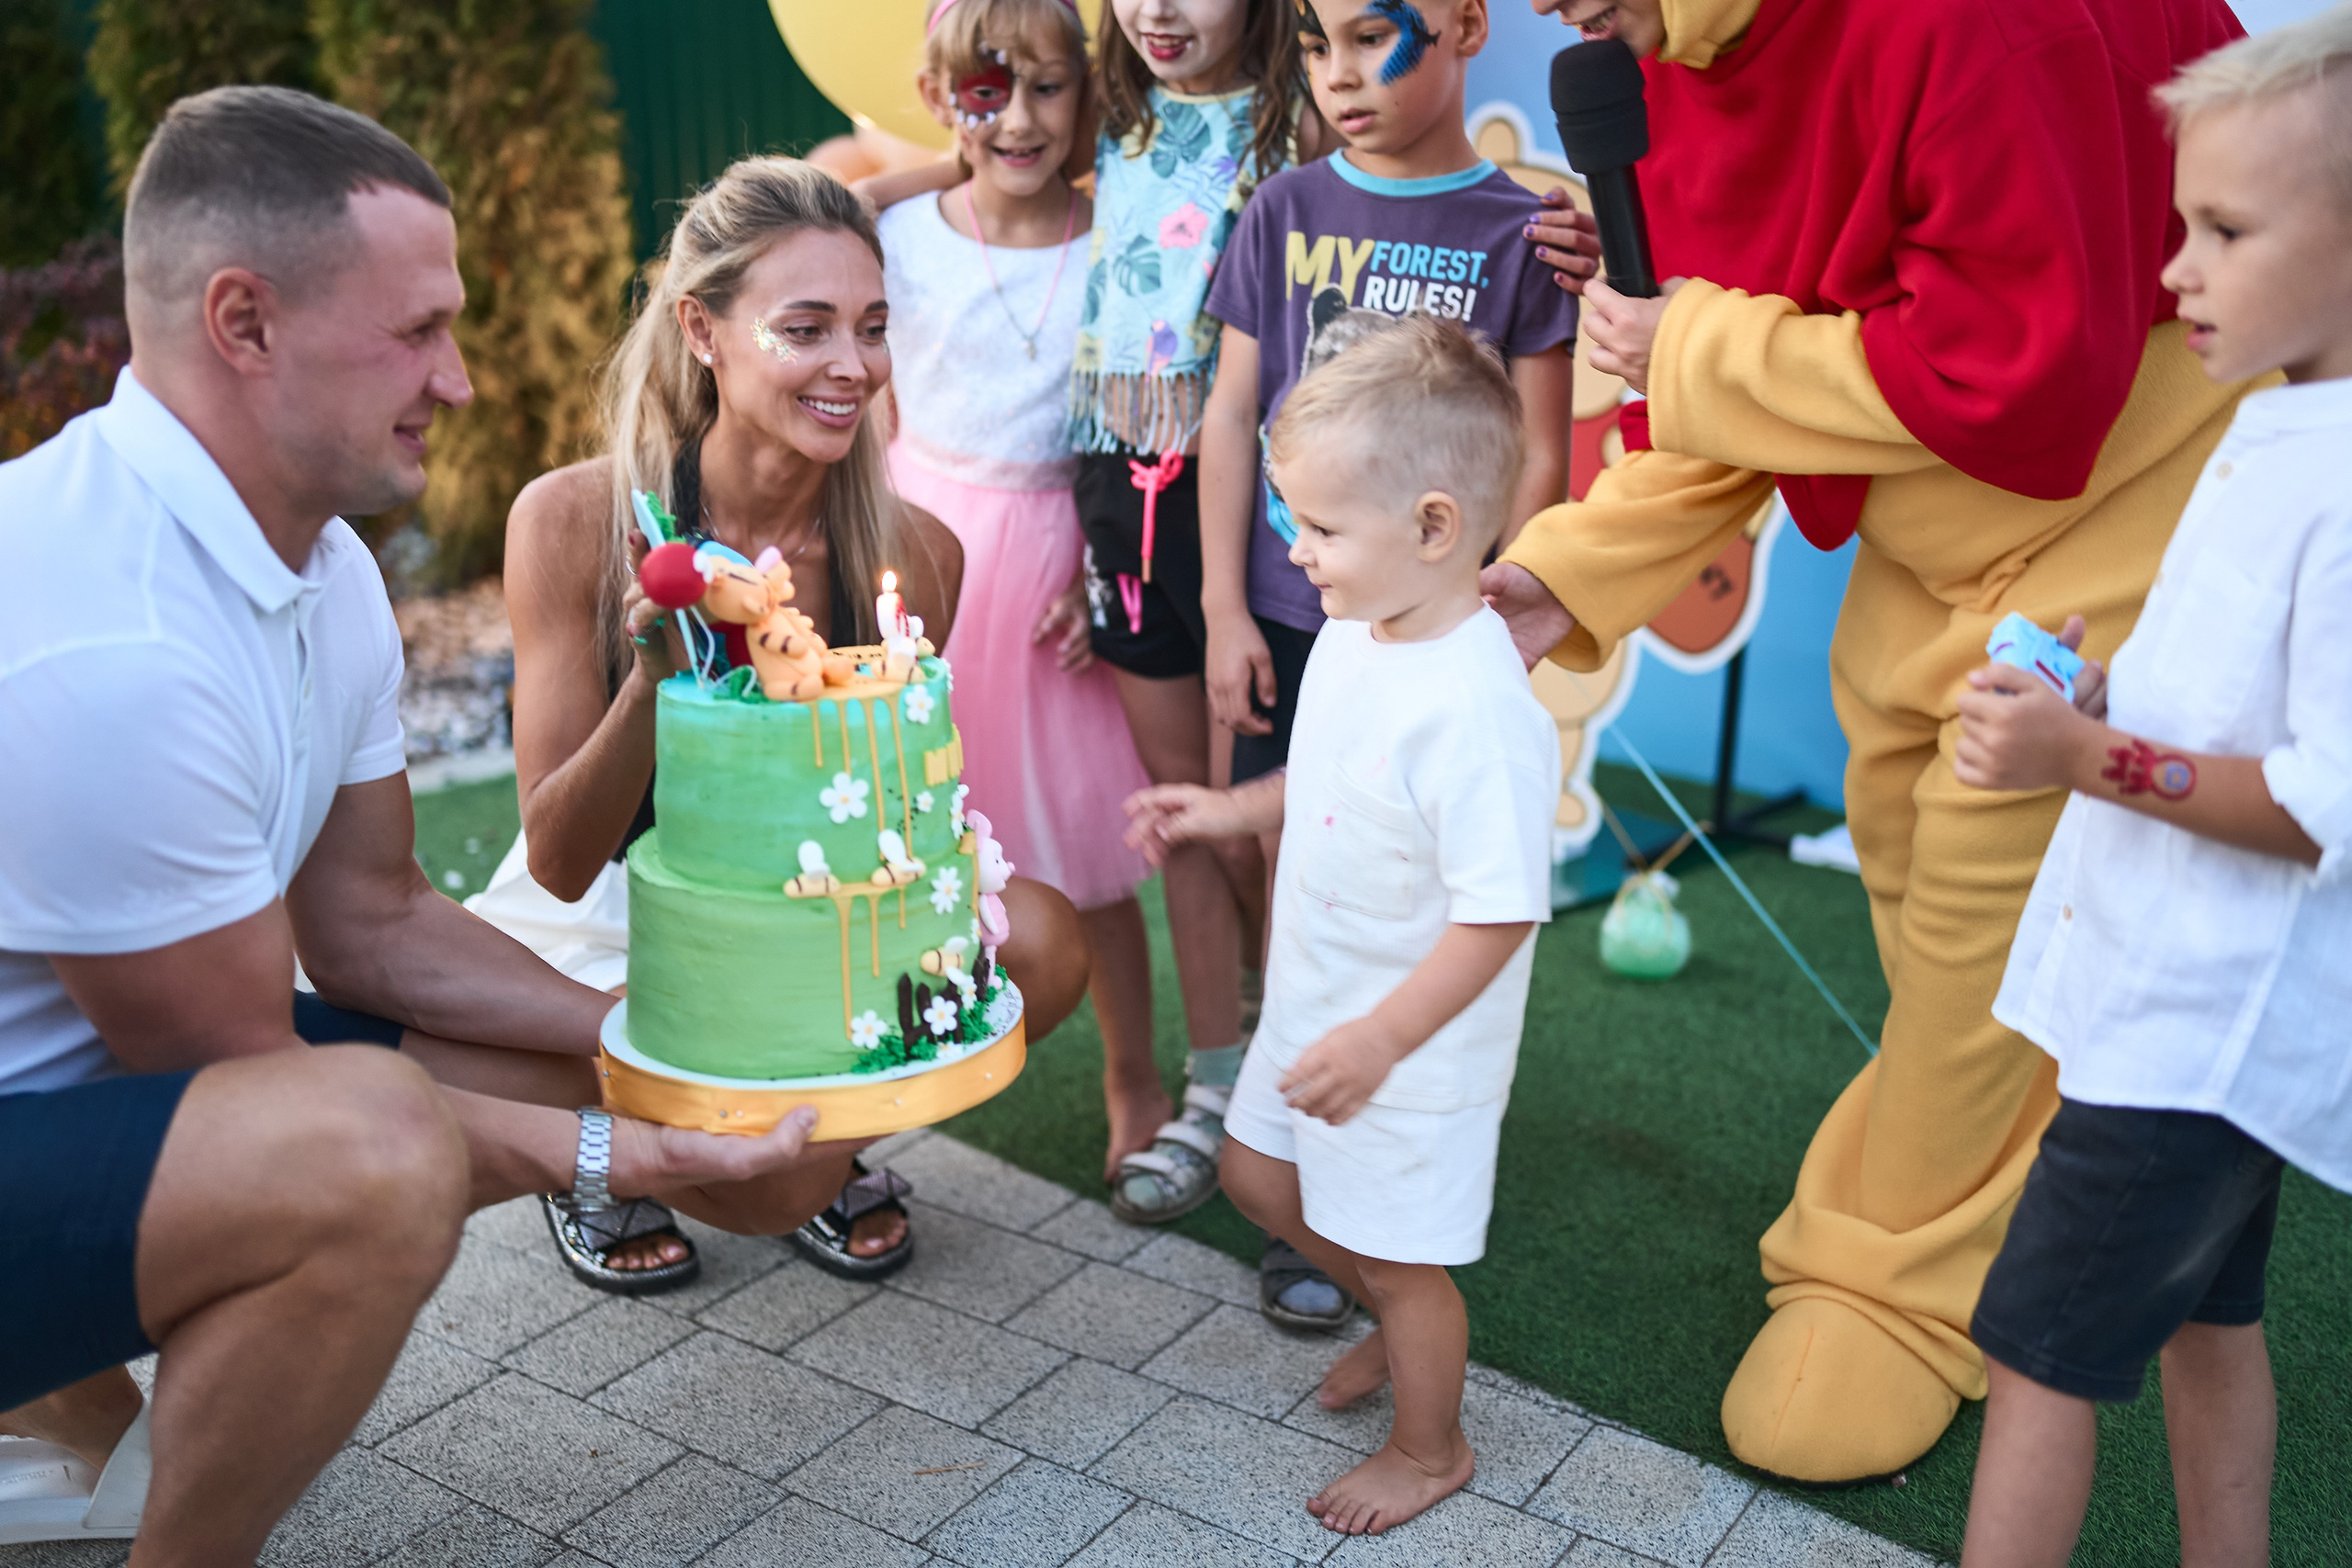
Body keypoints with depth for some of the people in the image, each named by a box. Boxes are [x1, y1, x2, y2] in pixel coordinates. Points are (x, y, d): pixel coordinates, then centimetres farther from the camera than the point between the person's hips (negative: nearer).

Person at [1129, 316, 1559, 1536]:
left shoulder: (1477, 707, -33)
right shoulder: (1350, 634, -5)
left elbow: (1497, 915, -30)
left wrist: (1377, 1042, -28)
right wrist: (1236, 809, 7)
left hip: (1413, 1044, -9)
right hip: (1313, 1003, 9)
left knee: (1401, 1258, 11)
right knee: (1259, 1178, 26)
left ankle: (1429, 1449, 39)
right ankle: (1403, 1321, 50)